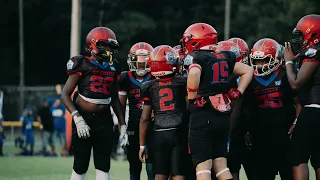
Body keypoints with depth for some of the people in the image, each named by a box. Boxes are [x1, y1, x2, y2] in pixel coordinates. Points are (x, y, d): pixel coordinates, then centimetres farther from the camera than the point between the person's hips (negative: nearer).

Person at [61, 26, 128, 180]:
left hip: (104, 121, 5)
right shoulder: (82, 65, -7)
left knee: (103, 166, 3)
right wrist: (77, 118, -21)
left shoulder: (112, 68, 9)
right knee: (80, 166, 0)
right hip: (84, 119, -5)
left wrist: (122, 125, 14)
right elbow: (65, 94, -9)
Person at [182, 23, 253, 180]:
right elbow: (248, 71, 20)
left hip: (203, 117, -6)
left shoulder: (196, 57, -7)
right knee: (221, 166, 11)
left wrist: (192, 98, -16)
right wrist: (237, 93, 15)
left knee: (202, 167, -4)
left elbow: (194, 74, -29)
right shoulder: (224, 58, 12)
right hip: (223, 118, 6)